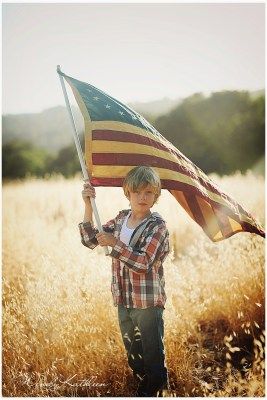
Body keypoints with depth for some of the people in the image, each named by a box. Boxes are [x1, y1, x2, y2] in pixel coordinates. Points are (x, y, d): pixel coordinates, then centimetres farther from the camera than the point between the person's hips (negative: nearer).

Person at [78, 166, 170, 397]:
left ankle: (154, 391, 22)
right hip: (123, 300, 6)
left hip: (149, 302, -6)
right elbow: (90, 240, 1)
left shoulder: (157, 225, -15)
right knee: (132, 352, 20)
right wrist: (88, 206, -8)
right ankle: (142, 389, 37)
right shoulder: (121, 219, 4)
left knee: (153, 353, 6)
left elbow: (144, 263, -24)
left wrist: (115, 243, -29)